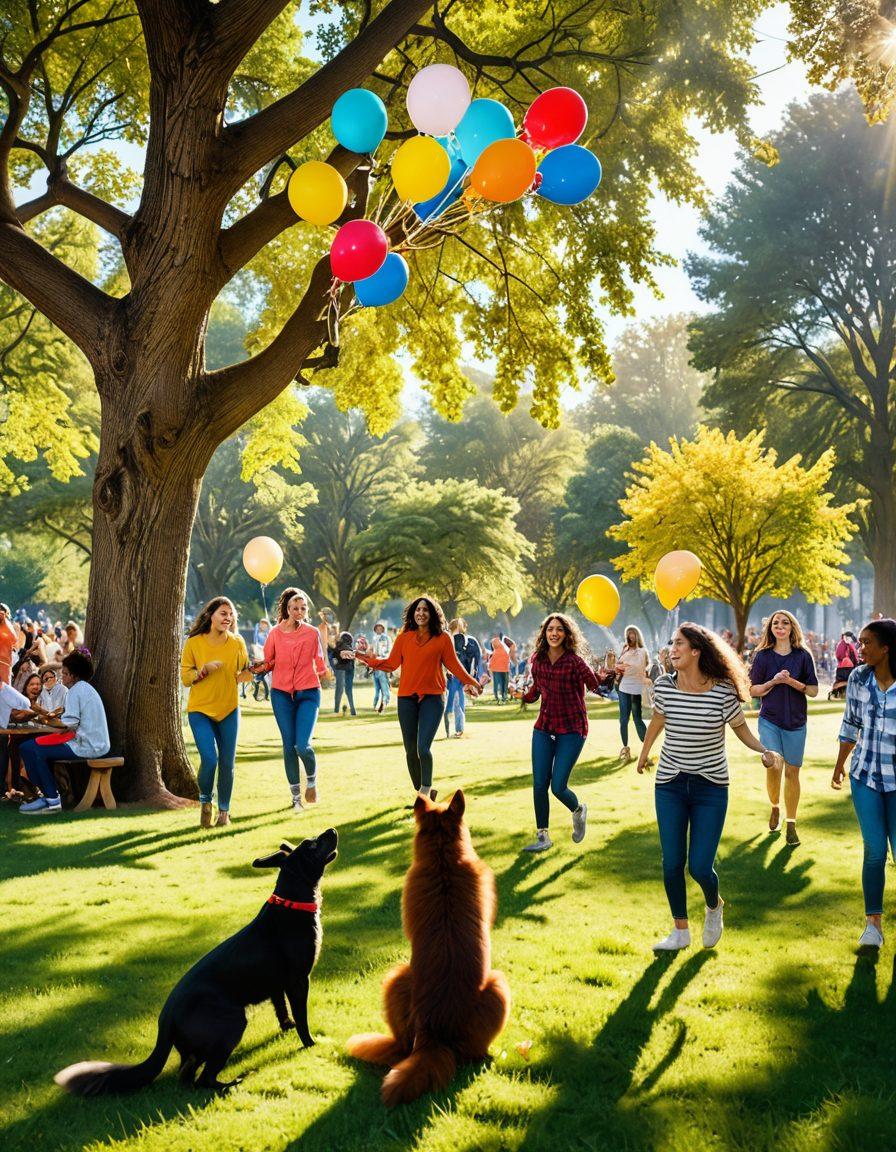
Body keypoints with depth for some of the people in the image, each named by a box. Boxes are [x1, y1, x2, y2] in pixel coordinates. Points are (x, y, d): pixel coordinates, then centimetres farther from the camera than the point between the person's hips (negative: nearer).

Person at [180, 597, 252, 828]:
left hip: (228, 709, 2)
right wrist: (204, 670, -21)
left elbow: (245, 672, 8)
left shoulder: (237, 642, -2)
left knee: (227, 763, 5)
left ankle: (224, 810, 22)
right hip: (200, 709, -2)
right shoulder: (194, 643, -7)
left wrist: (245, 675, -15)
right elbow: (185, 678, -4)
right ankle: (205, 801, 13)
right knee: (209, 758, -15)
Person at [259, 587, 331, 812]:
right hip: (281, 694, 1)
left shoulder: (313, 633, 0)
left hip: (308, 693, -1)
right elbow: (267, 662, 4)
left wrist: (325, 672, -5)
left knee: (302, 745, -13)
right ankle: (295, 796, 18)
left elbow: (319, 662, 10)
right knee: (289, 745, 4)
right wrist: (257, 668, -12)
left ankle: (312, 781, 18)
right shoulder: (275, 633, 0)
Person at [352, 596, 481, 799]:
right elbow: (391, 663, 5)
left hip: (432, 698, -3)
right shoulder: (404, 637, 6)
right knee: (410, 750, 8)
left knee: (423, 748, -16)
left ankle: (426, 791, 1)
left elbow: (453, 664, 6)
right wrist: (371, 660, -5)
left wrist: (470, 682, -1)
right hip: (407, 698, 3)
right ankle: (420, 792, 24)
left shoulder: (442, 638, 1)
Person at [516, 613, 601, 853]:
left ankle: (578, 811, 28)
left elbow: (597, 687, -16)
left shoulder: (575, 662, -15)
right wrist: (522, 695, 1)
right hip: (544, 727, 5)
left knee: (558, 787, -7)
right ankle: (542, 837, 17)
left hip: (572, 730, -5)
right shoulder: (538, 659, 1)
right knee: (539, 785, 1)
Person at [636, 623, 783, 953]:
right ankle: (680, 931, 22)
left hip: (711, 787, -2)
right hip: (670, 784, 3)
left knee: (700, 866, -4)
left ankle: (714, 905, 31)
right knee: (672, 863, 2)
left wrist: (764, 750, -16)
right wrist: (645, 751, 30)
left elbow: (740, 727, 3)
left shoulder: (723, 692, -15)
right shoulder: (664, 686, -7)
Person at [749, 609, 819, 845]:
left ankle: (791, 824, 11)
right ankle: (775, 808, 19)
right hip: (769, 721, 0)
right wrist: (774, 682, -14)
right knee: (773, 767, -10)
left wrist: (792, 682, -16)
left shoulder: (803, 656, 1)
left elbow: (813, 690, 0)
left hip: (796, 722, 1)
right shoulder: (763, 656, 1)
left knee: (792, 772, 2)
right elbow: (753, 690, 2)